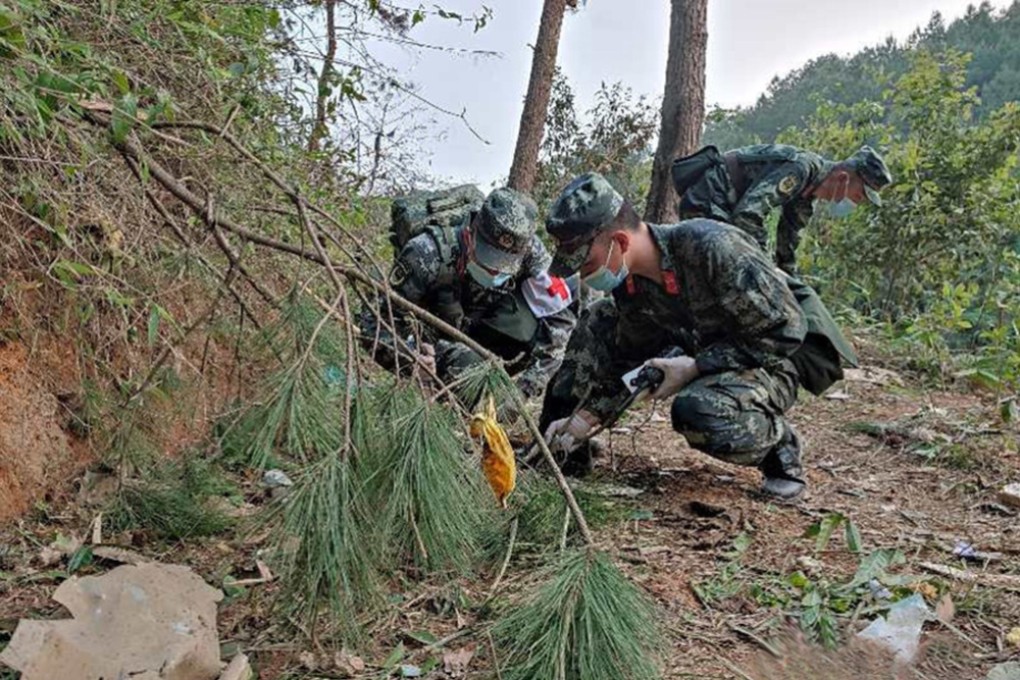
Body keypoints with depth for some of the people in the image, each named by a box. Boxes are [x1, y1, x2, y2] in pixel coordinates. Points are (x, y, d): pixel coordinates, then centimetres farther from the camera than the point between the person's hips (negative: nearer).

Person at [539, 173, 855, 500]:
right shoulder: (627, 282, -7)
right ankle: (564, 447, 3)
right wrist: (585, 417, -8)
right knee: (599, 323, -4)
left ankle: (780, 446, -6)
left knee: (696, 411, -38)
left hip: (768, 362, -7)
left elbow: (785, 330, -25)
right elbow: (630, 360, 5)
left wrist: (695, 367, -26)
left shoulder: (712, 247, -31)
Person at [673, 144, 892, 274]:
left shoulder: (808, 195, 9)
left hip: (720, 210, 11)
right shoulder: (801, 168, -23)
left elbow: (788, 237, 20)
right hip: (705, 203, -11)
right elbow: (748, 212, -33)